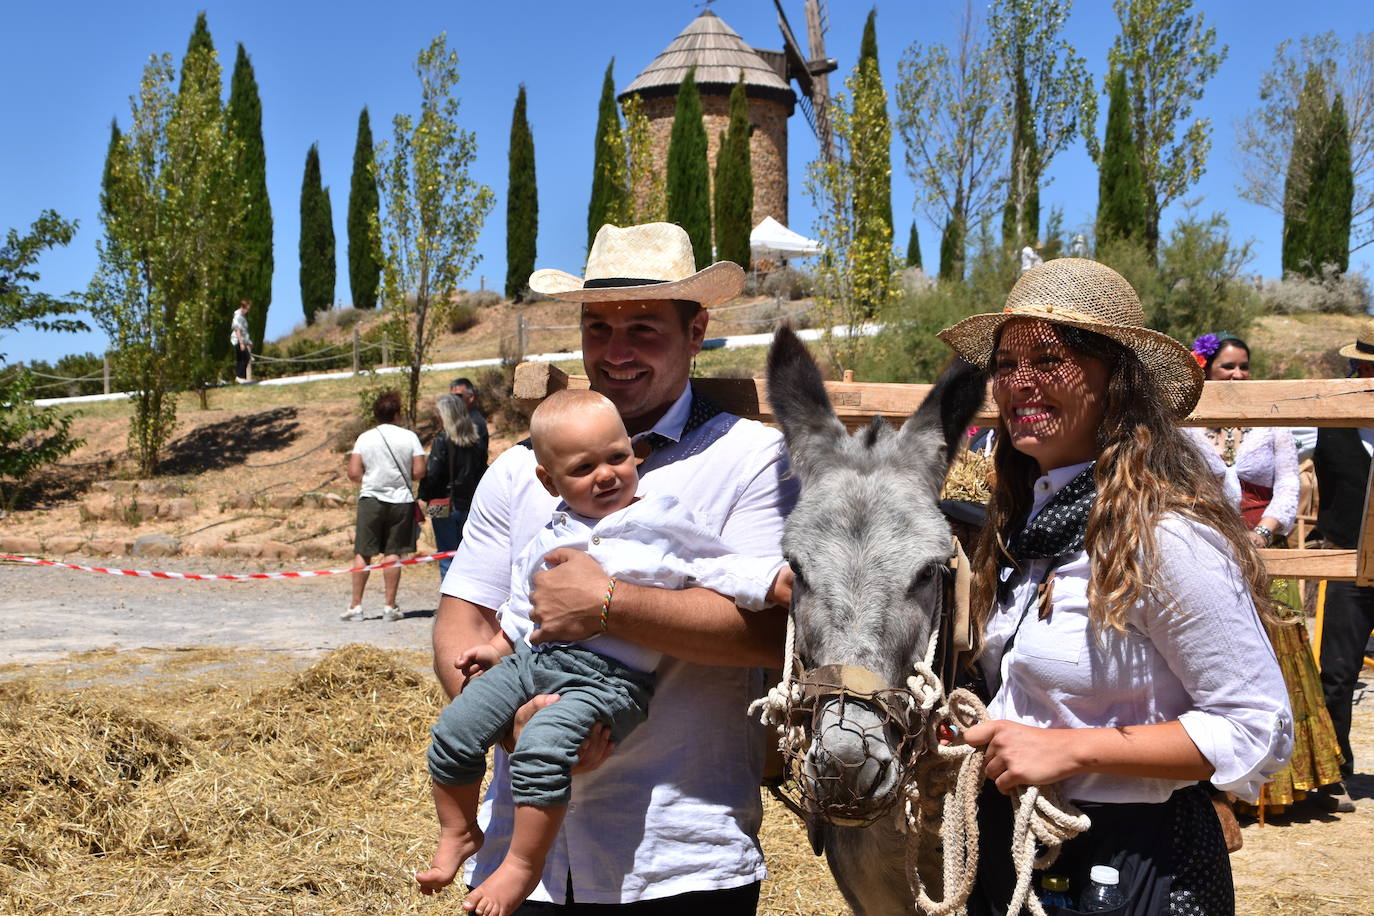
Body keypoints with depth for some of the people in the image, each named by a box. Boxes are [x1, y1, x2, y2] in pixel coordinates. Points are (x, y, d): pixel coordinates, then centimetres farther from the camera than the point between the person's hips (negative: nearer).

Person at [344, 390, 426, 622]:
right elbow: (419, 471, -5)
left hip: (371, 499, 0)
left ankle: (356, 605, 7)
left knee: (362, 553, 6)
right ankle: (390, 605, 4)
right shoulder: (409, 437, -1)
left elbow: (353, 473, -6)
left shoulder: (364, 438, -1)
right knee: (393, 553, 4)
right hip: (400, 500, 0)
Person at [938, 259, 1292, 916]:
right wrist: (972, 726, -3)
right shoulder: (1027, 518, 4)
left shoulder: (1166, 534, -22)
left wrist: (1069, 749, -25)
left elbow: (1259, 732, -21)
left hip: (1132, 855, -7)